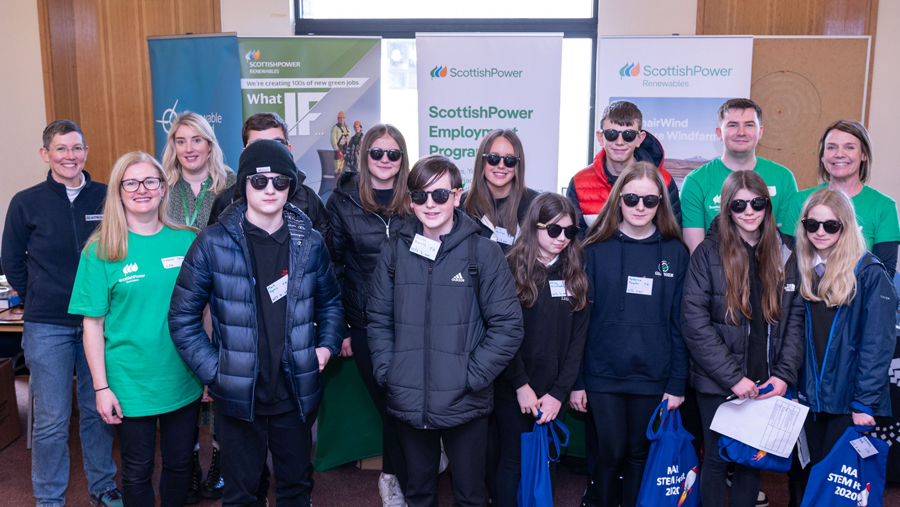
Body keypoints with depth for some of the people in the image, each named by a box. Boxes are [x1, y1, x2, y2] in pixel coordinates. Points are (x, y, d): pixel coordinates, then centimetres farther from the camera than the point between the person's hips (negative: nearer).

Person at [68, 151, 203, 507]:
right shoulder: (101, 251, -7)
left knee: (180, 465, 16)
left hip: (184, 380, 3)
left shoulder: (187, 241, 0)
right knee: (138, 471, 12)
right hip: (131, 384, -2)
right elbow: (93, 324, -5)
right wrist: (101, 387, -7)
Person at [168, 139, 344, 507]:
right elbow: (182, 315, -2)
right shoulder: (213, 243, -8)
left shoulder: (310, 242, 0)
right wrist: (211, 371, -8)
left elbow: (330, 301, 15)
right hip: (238, 394, -2)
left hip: (296, 393, 2)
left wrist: (327, 344, 0)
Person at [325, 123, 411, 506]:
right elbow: (332, 264, 2)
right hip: (364, 322, -1)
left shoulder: (414, 201, 3)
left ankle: (391, 476, 28)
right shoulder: (343, 201, 1)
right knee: (390, 403, 7)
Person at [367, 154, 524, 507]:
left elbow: (508, 326, -7)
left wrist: (471, 376, -12)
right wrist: (387, 372, -2)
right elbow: (378, 319, 9)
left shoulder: (483, 252, -6)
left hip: (464, 406, -2)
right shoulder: (395, 252, 3)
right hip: (408, 404, 3)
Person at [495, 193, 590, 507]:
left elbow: (578, 336, 1)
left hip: (554, 391, 3)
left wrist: (559, 392, -7)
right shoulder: (511, 269, -6)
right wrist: (521, 385, -13)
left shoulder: (574, 275, 5)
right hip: (513, 389, -3)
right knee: (514, 463, 6)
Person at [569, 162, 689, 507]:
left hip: (652, 376, 1)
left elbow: (679, 323, 2)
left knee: (640, 453, 12)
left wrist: (677, 383, -1)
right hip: (602, 374, -1)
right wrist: (575, 381, -4)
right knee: (611, 453, 4)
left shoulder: (675, 252, 2)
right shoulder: (597, 250, -1)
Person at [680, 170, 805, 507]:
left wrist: (784, 375, -8)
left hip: (766, 386, 3)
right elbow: (694, 322, -13)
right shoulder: (708, 253, -7)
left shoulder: (785, 255, 4)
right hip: (717, 385, -3)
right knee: (716, 459, 9)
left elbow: (796, 319, 4)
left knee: (753, 461, 13)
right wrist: (733, 377, -17)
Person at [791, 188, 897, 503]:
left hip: (849, 402, -4)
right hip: (810, 398, 4)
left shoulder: (870, 274, -9)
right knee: (809, 477, 12)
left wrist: (865, 402, -15)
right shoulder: (802, 272, 6)